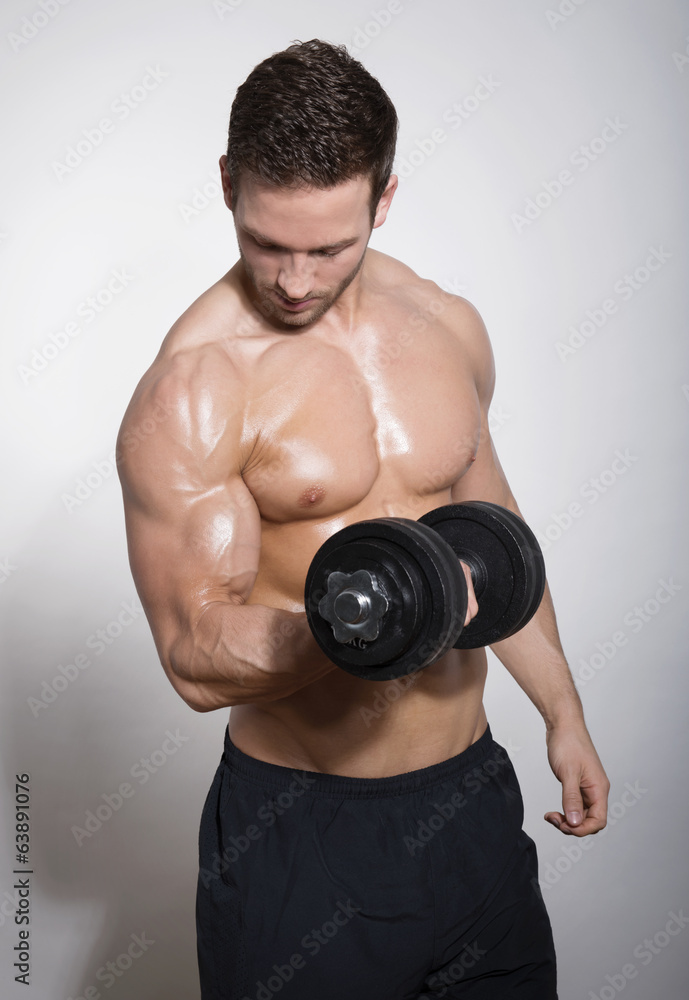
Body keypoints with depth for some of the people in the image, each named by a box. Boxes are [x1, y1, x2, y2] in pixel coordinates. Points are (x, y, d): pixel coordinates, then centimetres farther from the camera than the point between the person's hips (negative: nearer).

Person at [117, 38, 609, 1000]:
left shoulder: (450, 327, 0)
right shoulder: (190, 391, -17)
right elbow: (197, 661, -17)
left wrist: (563, 713, 17)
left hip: (472, 792, 5)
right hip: (298, 829, -5)